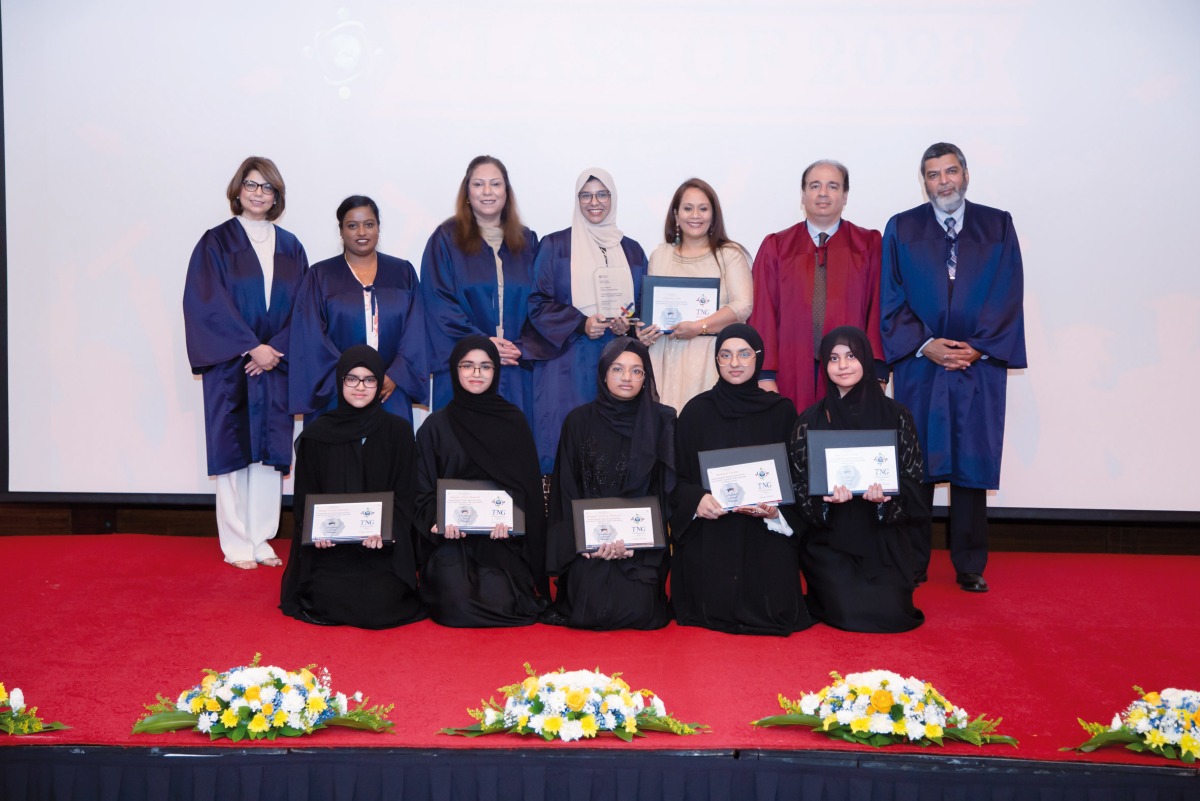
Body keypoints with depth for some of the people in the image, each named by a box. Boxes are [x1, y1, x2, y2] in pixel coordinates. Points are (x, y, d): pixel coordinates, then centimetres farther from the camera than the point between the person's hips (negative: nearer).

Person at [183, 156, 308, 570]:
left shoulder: (290, 247, 11)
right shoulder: (216, 242, 2)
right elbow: (209, 303, -7)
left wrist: (276, 349, -8)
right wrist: (251, 347, -15)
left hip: (275, 363, 3)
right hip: (230, 365, -3)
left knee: (270, 452, 4)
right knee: (233, 451, -1)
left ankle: (261, 539, 12)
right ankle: (236, 544, 6)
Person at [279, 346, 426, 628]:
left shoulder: (398, 431, 3)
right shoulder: (315, 434, 5)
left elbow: (404, 495, 0)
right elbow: (305, 496, 6)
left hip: (383, 545, 0)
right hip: (328, 545, 1)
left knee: (379, 606, -20)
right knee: (332, 604, -20)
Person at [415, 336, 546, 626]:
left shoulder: (513, 421, 8)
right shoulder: (435, 426, 8)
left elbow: (527, 484, 4)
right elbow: (423, 488, 5)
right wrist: (438, 518, -17)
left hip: (501, 537, 0)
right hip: (450, 538, 0)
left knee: (498, 600, -24)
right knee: (458, 604, -24)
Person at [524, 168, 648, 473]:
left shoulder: (631, 251, 14)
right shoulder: (555, 246, 6)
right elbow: (537, 301, 0)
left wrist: (629, 324, -6)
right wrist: (580, 324, -14)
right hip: (567, 362, -2)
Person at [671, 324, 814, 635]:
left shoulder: (781, 410, 6)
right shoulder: (696, 411, 5)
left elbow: (797, 476, 7)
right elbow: (677, 477, 6)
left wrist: (776, 509, -13)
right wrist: (697, 500, -16)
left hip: (767, 536, 1)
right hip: (708, 538, 0)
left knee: (773, 610, -15)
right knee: (714, 613, -14)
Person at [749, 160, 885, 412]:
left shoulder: (869, 246, 7)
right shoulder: (775, 247, 8)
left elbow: (878, 311, 2)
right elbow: (763, 314, 4)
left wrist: (877, 374, -7)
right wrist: (766, 375, -4)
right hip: (792, 377, 0)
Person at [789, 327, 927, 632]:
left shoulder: (896, 415, 1)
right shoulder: (811, 420, 1)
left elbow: (912, 476, -1)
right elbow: (800, 482, -1)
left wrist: (886, 495, -23)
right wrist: (826, 496, -23)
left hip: (884, 536, 1)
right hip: (829, 540, -1)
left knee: (893, 612, -15)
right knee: (850, 611, -18)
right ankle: (827, 591, 18)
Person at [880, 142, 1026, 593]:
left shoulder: (998, 226, 9)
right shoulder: (901, 229, 8)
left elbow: (1009, 295, 3)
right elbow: (892, 299, 2)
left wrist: (979, 347, -8)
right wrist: (924, 344, -10)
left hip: (980, 365, 1)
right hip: (919, 366, 0)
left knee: (972, 463, 3)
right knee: (916, 463, 1)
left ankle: (970, 567, 13)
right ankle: (912, 565, 11)